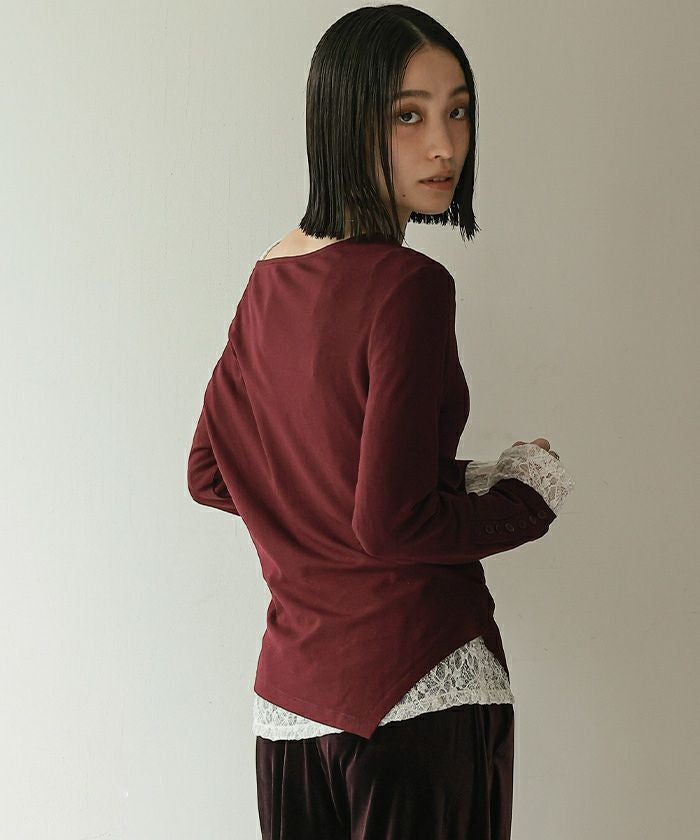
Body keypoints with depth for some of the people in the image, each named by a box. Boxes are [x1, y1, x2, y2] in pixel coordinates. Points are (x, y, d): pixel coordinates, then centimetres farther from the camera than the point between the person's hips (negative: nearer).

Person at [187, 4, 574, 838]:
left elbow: (210, 475, 13)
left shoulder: (270, 279, 5)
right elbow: (391, 523, -22)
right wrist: (529, 495, -4)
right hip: (422, 689, -7)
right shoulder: (408, 287, -18)